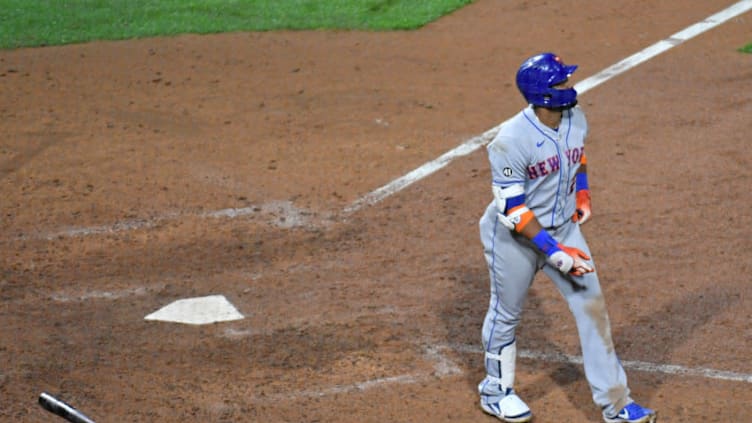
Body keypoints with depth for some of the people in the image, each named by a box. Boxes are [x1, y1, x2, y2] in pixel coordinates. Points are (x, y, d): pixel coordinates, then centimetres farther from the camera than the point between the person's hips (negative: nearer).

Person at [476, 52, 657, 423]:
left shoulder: (575, 120, -7)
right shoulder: (512, 140, -29)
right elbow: (511, 208, -27)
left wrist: (582, 192, 2)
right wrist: (554, 251, -28)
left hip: (563, 226, 6)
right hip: (515, 237, -6)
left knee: (592, 307, 2)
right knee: (506, 314, 13)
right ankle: (496, 392, 37)